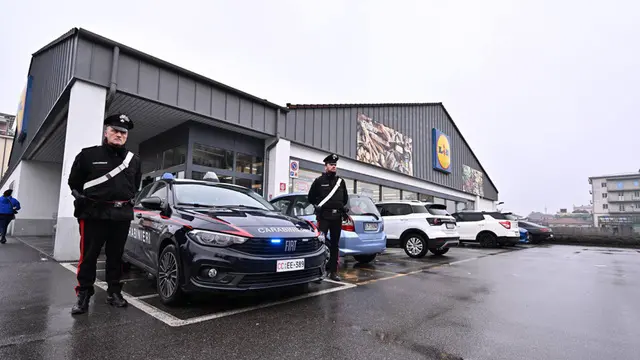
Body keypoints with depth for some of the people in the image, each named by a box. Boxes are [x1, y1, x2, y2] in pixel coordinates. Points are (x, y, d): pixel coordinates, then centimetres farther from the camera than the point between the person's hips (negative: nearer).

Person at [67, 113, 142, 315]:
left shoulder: (134, 160, 9)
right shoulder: (88, 155, -1)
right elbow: (74, 182, 7)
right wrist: (84, 200, 5)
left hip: (123, 215, 3)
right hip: (94, 214, -3)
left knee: (116, 256, 11)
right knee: (89, 256, 2)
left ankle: (114, 292, 21)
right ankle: (83, 295, 15)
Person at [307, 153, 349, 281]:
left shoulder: (340, 181, 13)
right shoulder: (319, 180, 1)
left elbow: (345, 198, 24)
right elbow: (310, 197, 8)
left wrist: (340, 206, 14)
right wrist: (319, 206, 7)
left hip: (337, 217, 4)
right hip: (324, 216, -4)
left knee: (334, 244, 8)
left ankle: (333, 272, 15)